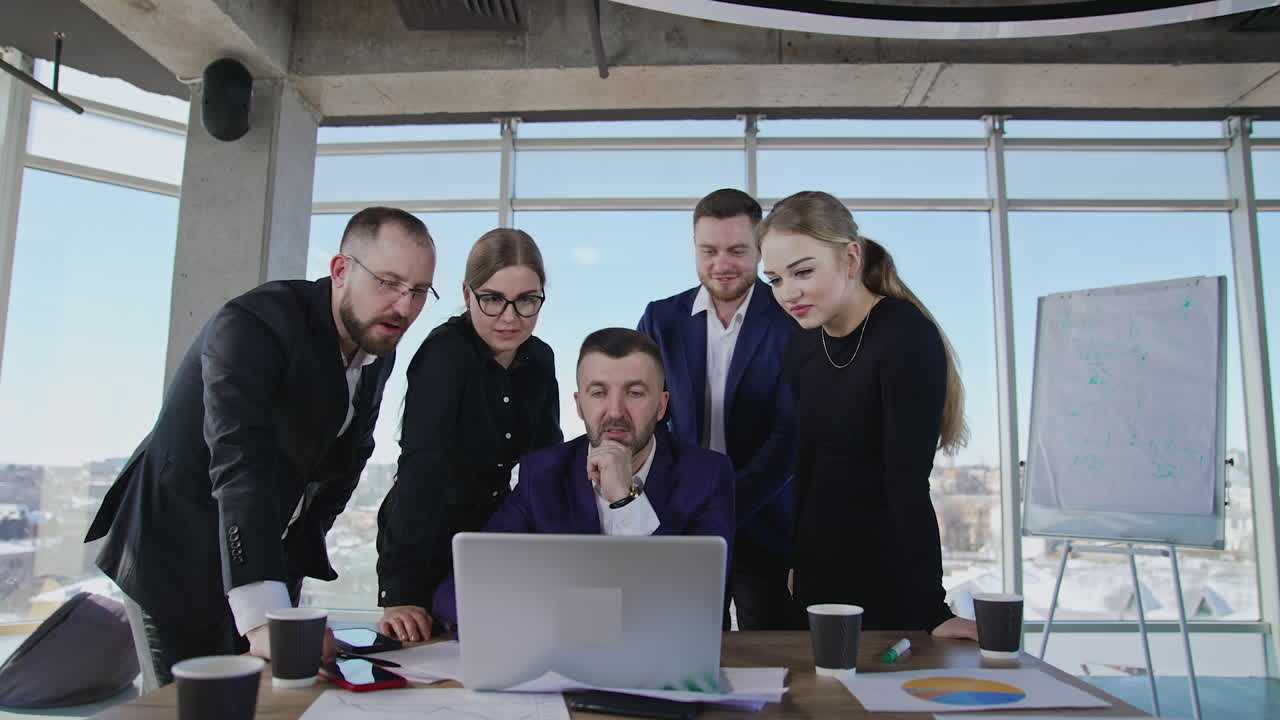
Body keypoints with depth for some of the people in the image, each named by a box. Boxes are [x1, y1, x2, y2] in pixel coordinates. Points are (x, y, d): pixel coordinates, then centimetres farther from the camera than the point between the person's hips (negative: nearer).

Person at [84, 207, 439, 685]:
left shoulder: (377, 351, -1)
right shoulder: (251, 326, -26)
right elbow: (241, 466, -38)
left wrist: (304, 549, -1)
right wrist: (263, 617, -47)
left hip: (272, 559, 7)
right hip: (179, 555, -6)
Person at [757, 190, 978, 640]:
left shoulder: (908, 338, -19)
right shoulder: (801, 349, 2)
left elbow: (908, 483, -24)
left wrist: (934, 614, -24)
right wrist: (795, 562, 11)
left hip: (890, 577, -6)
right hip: (816, 571, 6)